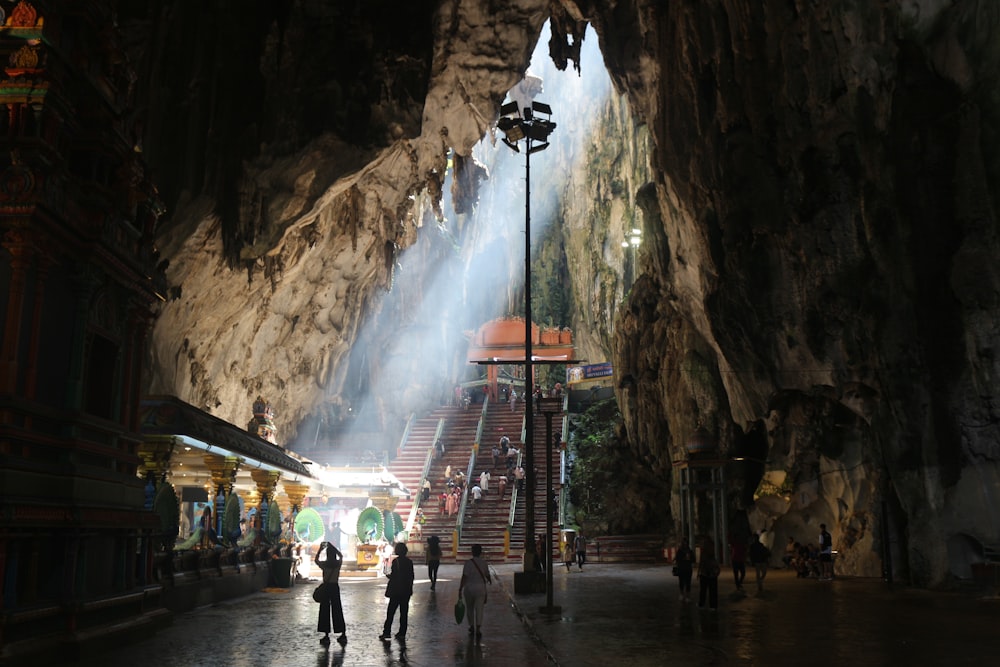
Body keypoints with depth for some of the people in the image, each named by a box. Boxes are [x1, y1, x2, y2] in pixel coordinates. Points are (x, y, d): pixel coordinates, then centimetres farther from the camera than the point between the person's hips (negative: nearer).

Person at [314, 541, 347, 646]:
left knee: (325, 611, 4)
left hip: (326, 587, -3)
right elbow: (341, 555, 19)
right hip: (335, 587, 3)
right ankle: (343, 635, 11)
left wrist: (320, 549, 16)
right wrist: (332, 546, 19)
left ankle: (326, 636, 4)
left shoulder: (324, 564, -11)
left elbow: (316, 560, 11)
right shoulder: (338, 563, -4)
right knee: (337, 610, 10)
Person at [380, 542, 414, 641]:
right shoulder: (409, 562, 5)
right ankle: (402, 633, 9)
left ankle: (387, 632, 1)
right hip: (406, 591, 5)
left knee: (390, 612, 2)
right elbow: (411, 577, 9)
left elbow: (394, 575, -16)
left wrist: (389, 576, 5)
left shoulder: (396, 561, -11)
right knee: (404, 612, 8)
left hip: (396, 591, -5)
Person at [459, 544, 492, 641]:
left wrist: (460, 589, -11)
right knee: (479, 609, 0)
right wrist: (490, 580, 38)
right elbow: (487, 575, 15)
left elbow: (464, 577, -16)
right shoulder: (483, 563, 0)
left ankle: (471, 627, 29)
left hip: (469, 588, -1)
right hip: (481, 588, 1)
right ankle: (478, 628, -15)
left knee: (469, 608, 17)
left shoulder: (468, 563, -11)